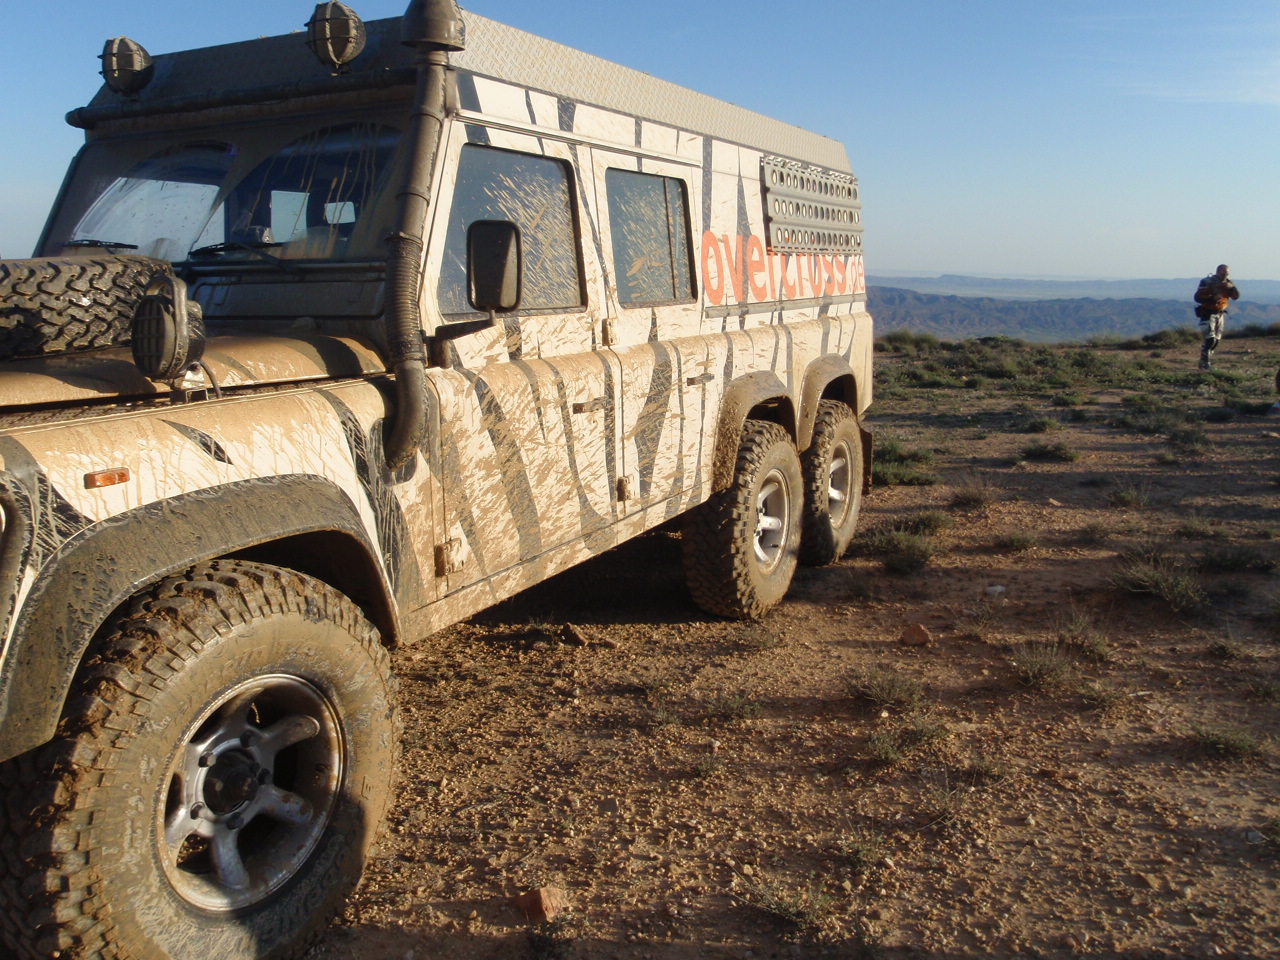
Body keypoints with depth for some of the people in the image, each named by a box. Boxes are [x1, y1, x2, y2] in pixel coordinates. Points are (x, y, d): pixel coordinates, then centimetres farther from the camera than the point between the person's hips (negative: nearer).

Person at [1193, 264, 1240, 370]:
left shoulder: (1227, 283, 6)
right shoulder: (1207, 282, -12)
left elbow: (1236, 296, -2)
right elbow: (1197, 297, -18)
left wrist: (1231, 287, -20)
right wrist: (1212, 299, -29)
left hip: (1220, 314, 7)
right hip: (1208, 314, -7)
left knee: (1216, 340, 10)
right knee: (1210, 339, -17)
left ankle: (1205, 360, 22)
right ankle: (1204, 363, -9)